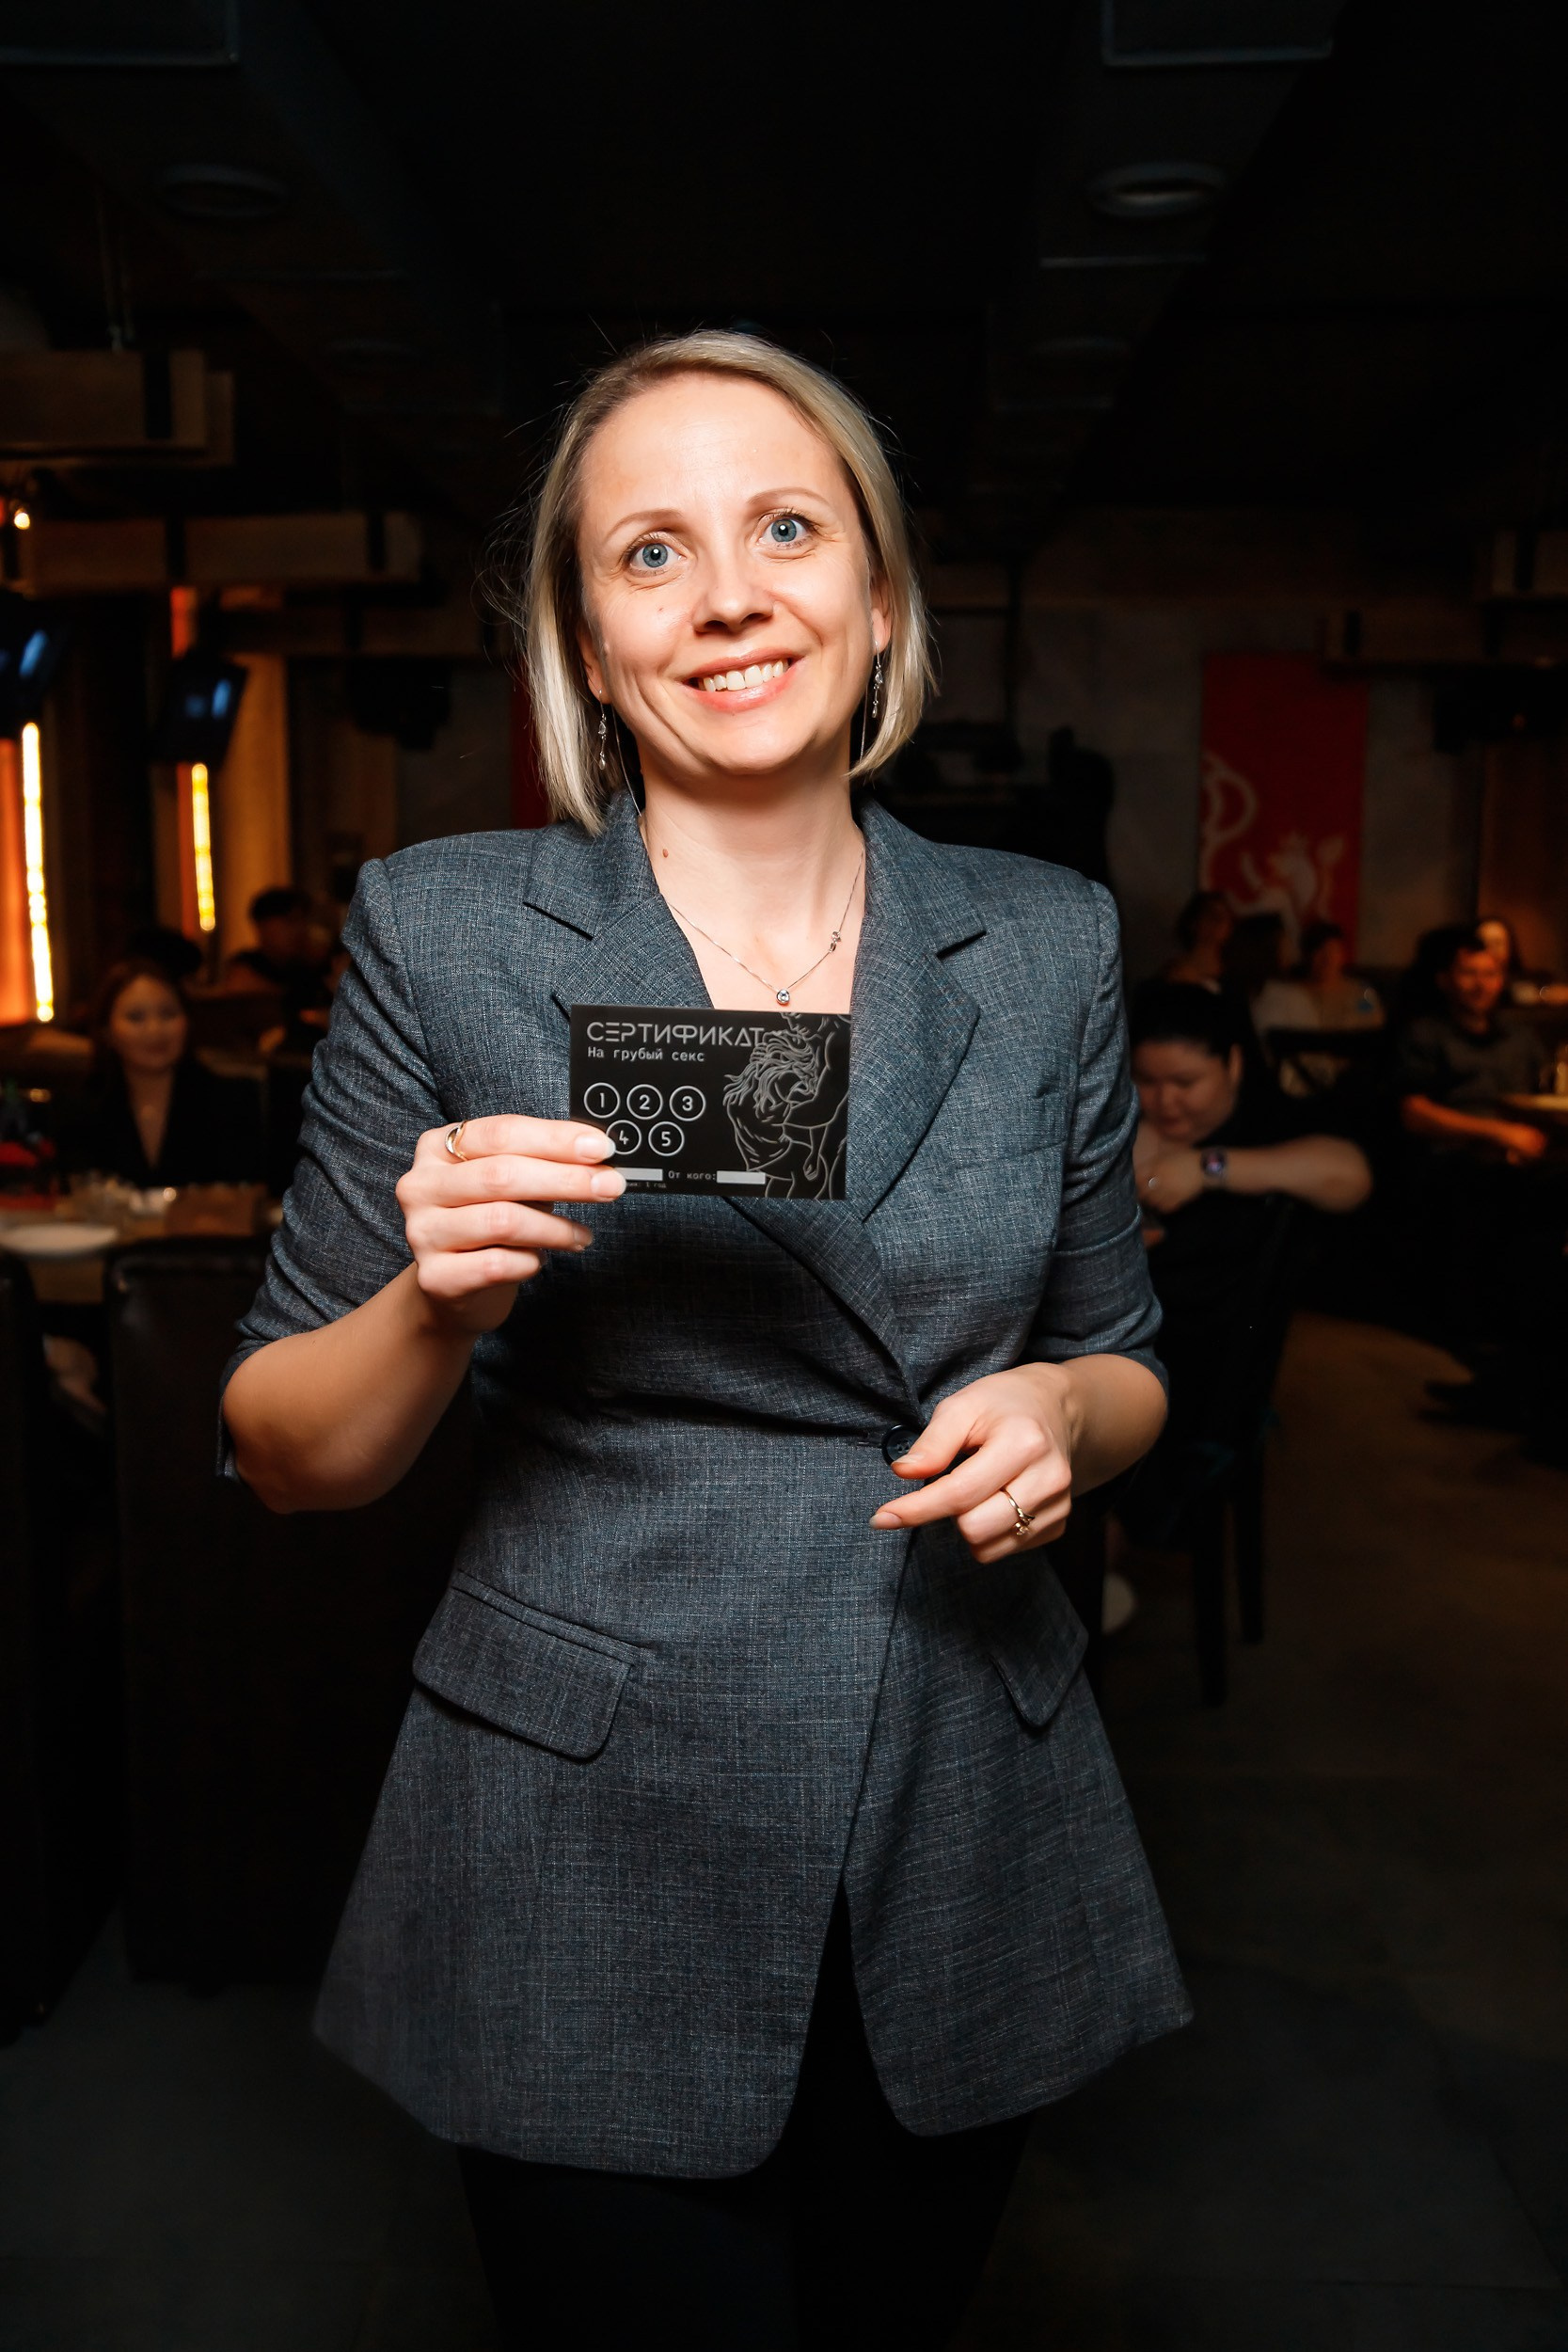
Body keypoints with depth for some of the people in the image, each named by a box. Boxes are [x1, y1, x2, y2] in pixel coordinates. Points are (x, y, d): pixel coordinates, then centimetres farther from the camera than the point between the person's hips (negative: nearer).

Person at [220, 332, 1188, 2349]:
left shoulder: (1047, 943, 0)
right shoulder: (440, 931, -7)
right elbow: (289, 1461, -2)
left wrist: (1058, 1409, -11)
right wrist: (440, 1301, -22)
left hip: (970, 1855, 4)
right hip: (584, 1876, -2)